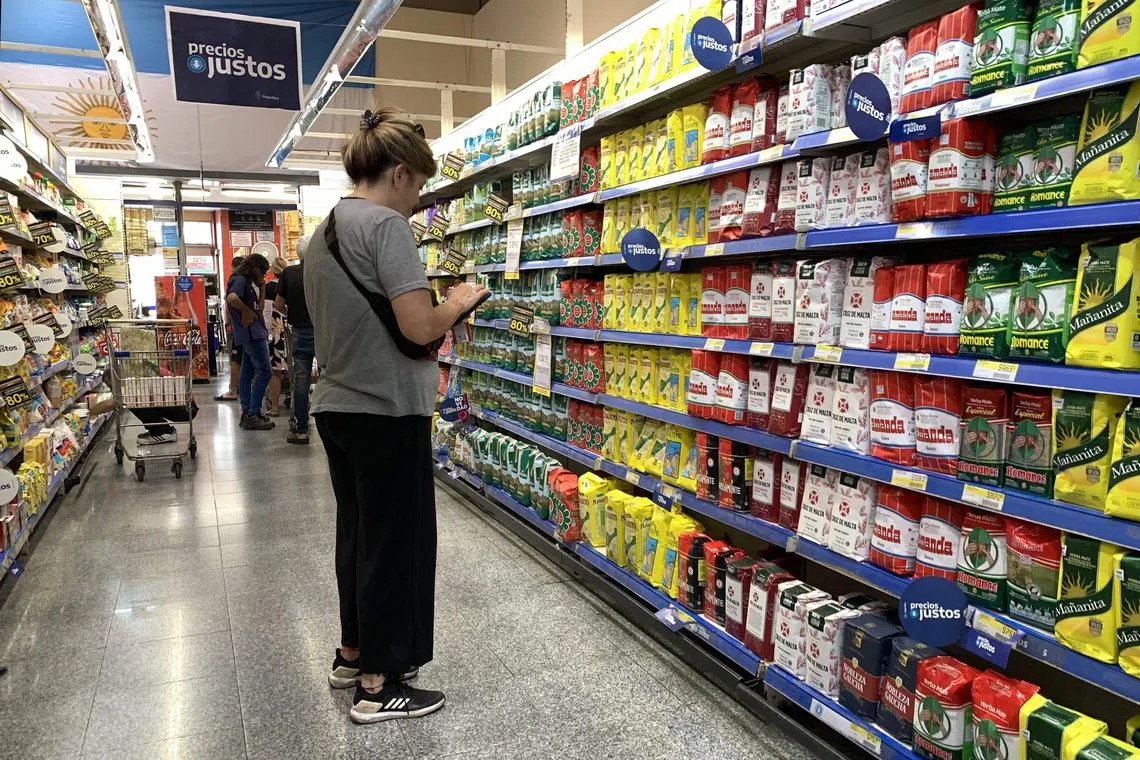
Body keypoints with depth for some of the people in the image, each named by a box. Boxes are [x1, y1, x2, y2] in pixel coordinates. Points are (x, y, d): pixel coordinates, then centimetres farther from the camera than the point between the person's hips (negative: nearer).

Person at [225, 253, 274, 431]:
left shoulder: (247, 283, 20)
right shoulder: (240, 280, -9)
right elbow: (231, 298, -29)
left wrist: (261, 288, 14)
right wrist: (247, 311, -18)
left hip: (254, 334, 11)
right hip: (252, 333, -11)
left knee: (247, 373, 11)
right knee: (263, 372, -12)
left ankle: (247, 413, 17)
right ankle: (253, 415, -12)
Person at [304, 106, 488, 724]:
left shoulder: (322, 233, 13)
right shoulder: (385, 224, -15)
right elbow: (418, 327, -22)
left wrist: (437, 307, 17)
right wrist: (458, 303, -3)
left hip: (336, 406, 9)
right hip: (386, 411, -9)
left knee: (357, 533, 20)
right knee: (395, 541, 3)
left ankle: (352, 654, 34)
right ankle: (378, 685, 15)